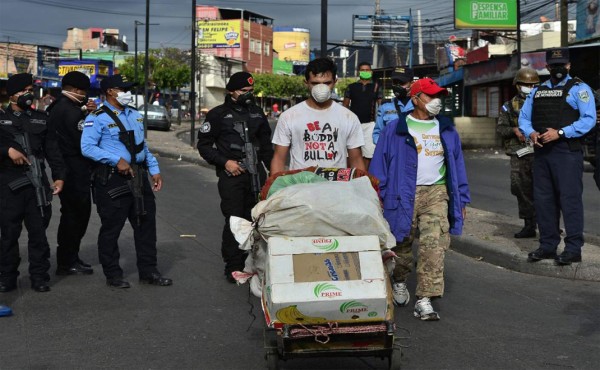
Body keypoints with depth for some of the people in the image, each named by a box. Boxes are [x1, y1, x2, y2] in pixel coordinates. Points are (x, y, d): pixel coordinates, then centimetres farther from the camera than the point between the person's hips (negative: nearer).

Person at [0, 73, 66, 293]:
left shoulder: (41, 119, 15)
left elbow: (52, 150, 12)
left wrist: (59, 176, 3)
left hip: (37, 183, 1)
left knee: (38, 231, 1)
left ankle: (39, 277, 8)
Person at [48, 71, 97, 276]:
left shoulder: (56, 107, 14)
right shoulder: (71, 111, -18)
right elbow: (84, 143, -20)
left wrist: (89, 112, -1)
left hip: (64, 170, 10)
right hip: (75, 172, -10)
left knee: (71, 214, 17)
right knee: (77, 214, -3)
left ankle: (68, 259, 25)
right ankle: (67, 262, 3)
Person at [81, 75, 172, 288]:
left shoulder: (135, 115, 16)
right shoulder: (98, 118, -8)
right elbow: (87, 148, -18)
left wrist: (155, 170, 14)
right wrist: (117, 160, -21)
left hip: (138, 176, 7)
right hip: (112, 180, -7)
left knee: (146, 223, 10)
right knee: (111, 228, 2)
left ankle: (148, 272, 20)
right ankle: (113, 275, 14)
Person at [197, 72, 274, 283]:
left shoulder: (257, 114, 17)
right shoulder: (218, 114, 3)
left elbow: (266, 143, 25)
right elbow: (204, 145, 2)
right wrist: (225, 162, -9)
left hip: (256, 173, 5)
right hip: (231, 175, -5)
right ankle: (233, 267, -1)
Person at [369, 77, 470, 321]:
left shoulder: (446, 130, 14)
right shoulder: (396, 129, 2)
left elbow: (457, 165, 17)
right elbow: (379, 164, 1)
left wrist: (461, 199, 13)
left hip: (436, 193, 2)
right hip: (403, 194, -2)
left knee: (434, 244, -14)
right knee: (402, 243, 11)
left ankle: (424, 300, -14)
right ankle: (399, 282, 40)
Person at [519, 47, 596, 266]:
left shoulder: (578, 89, 0)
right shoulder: (537, 91, 19)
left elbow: (589, 119, -11)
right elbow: (523, 117, 21)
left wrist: (560, 133, -18)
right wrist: (530, 133, -1)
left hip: (567, 151, -6)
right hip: (541, 151, 7)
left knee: (570, 198, -7)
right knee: (543, 199, 8)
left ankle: (573, 248, -3)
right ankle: (548, 246, 17)